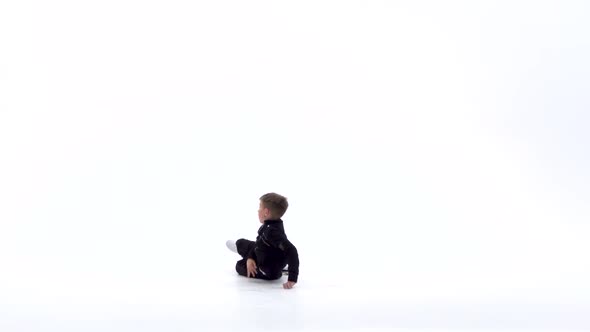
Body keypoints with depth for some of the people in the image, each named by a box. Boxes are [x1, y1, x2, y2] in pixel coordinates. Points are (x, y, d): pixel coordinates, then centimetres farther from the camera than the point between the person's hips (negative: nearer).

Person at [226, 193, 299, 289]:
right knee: (242, 243, 20)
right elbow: (259, 242, 5)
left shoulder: (273, 231, -40)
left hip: (269, 272, -8)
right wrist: (250, 258, -12)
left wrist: (292, 279, -49)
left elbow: (291, 251, -49)